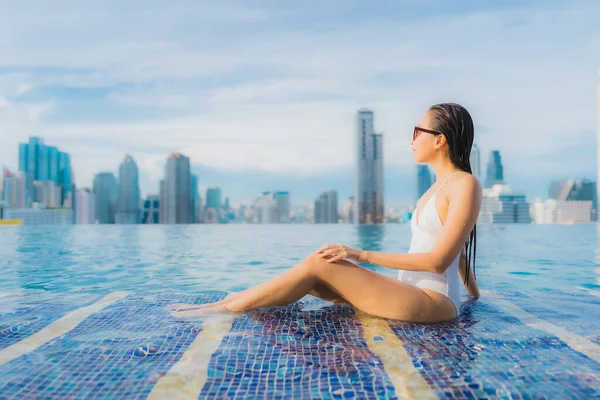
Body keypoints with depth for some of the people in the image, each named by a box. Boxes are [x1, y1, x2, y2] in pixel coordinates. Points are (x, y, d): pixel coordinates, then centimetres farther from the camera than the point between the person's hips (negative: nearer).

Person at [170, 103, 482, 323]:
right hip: (409, 294, 8)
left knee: (318, 264, -18)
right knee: (311, 275, -5)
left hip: (432, 301, -8)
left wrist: (361, 255, -19)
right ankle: (223, 302, 3)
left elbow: (438, 260, -18)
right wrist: (473, 292, 34)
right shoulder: (439, 185, 15)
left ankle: (222, 309, -7)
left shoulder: (465, 184, -11)